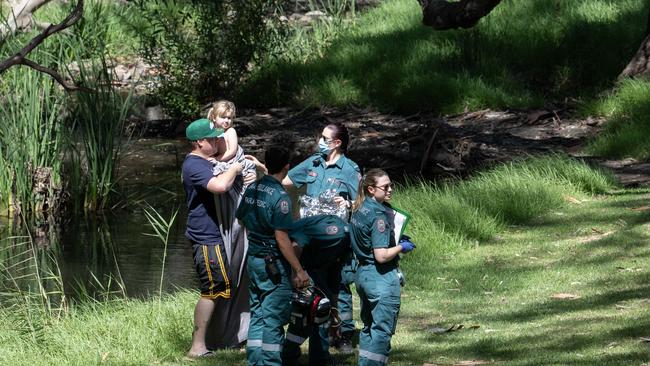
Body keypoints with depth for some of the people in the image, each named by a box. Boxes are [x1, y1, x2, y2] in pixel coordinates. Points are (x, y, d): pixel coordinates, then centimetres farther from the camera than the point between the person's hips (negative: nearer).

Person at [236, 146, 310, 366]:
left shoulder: (252, 189, 4)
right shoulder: (280, 196, -18)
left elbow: (241, 219, 17)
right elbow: (281, 238, -21)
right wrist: (299, 270, -18)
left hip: (254, 258, 8)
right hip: (274, 263, -8)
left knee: (257, 314, 14)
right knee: (274, 318, -1)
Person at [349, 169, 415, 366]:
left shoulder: (359, 210, 7)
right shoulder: (378, 215, -20)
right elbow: (382, 256, -24)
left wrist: (396, 239, 14)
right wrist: (401, 247, -8)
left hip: (362, 273, 9)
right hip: (381, 277, -9)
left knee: (369, 327, 19)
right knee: (383, 329, -3)